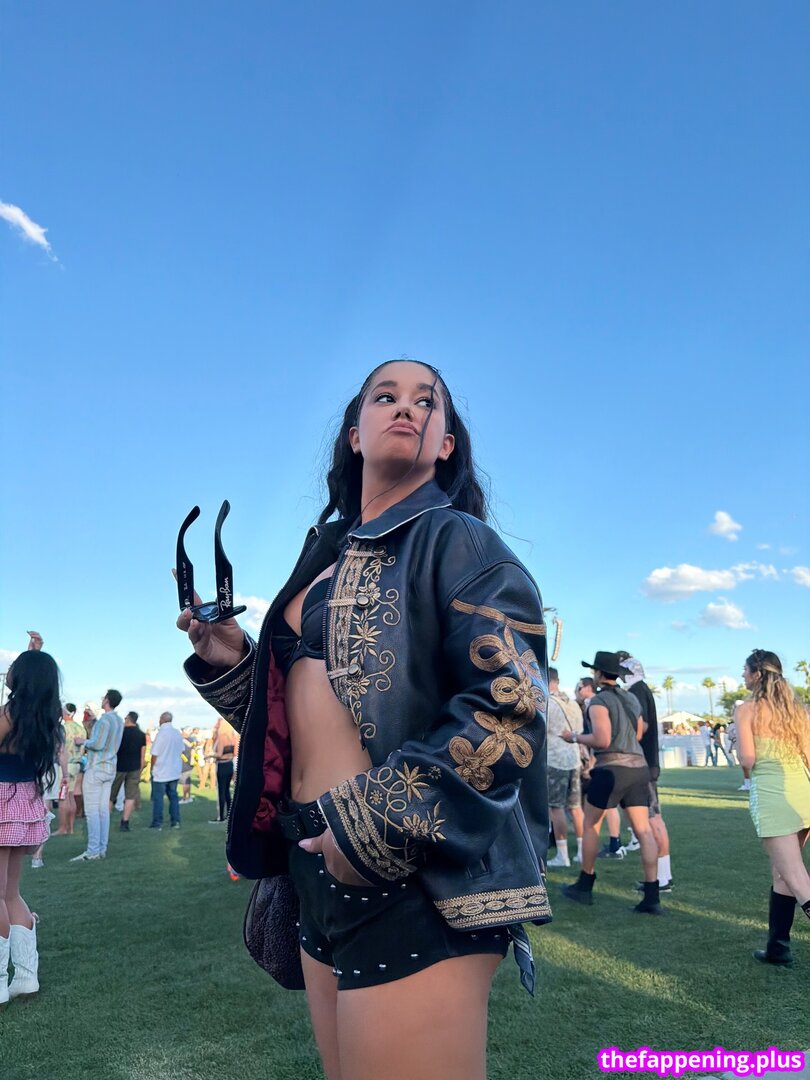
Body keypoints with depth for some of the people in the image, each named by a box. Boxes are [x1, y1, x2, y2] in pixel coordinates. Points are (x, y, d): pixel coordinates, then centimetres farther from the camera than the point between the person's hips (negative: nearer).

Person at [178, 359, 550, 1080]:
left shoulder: (456, 541, -5)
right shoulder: (328, 556, 16)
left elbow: (512, 705, -17)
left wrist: (376, 826, -19)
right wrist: (230, 663, 4)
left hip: (414, 878, -7)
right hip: (321, 868, 7)